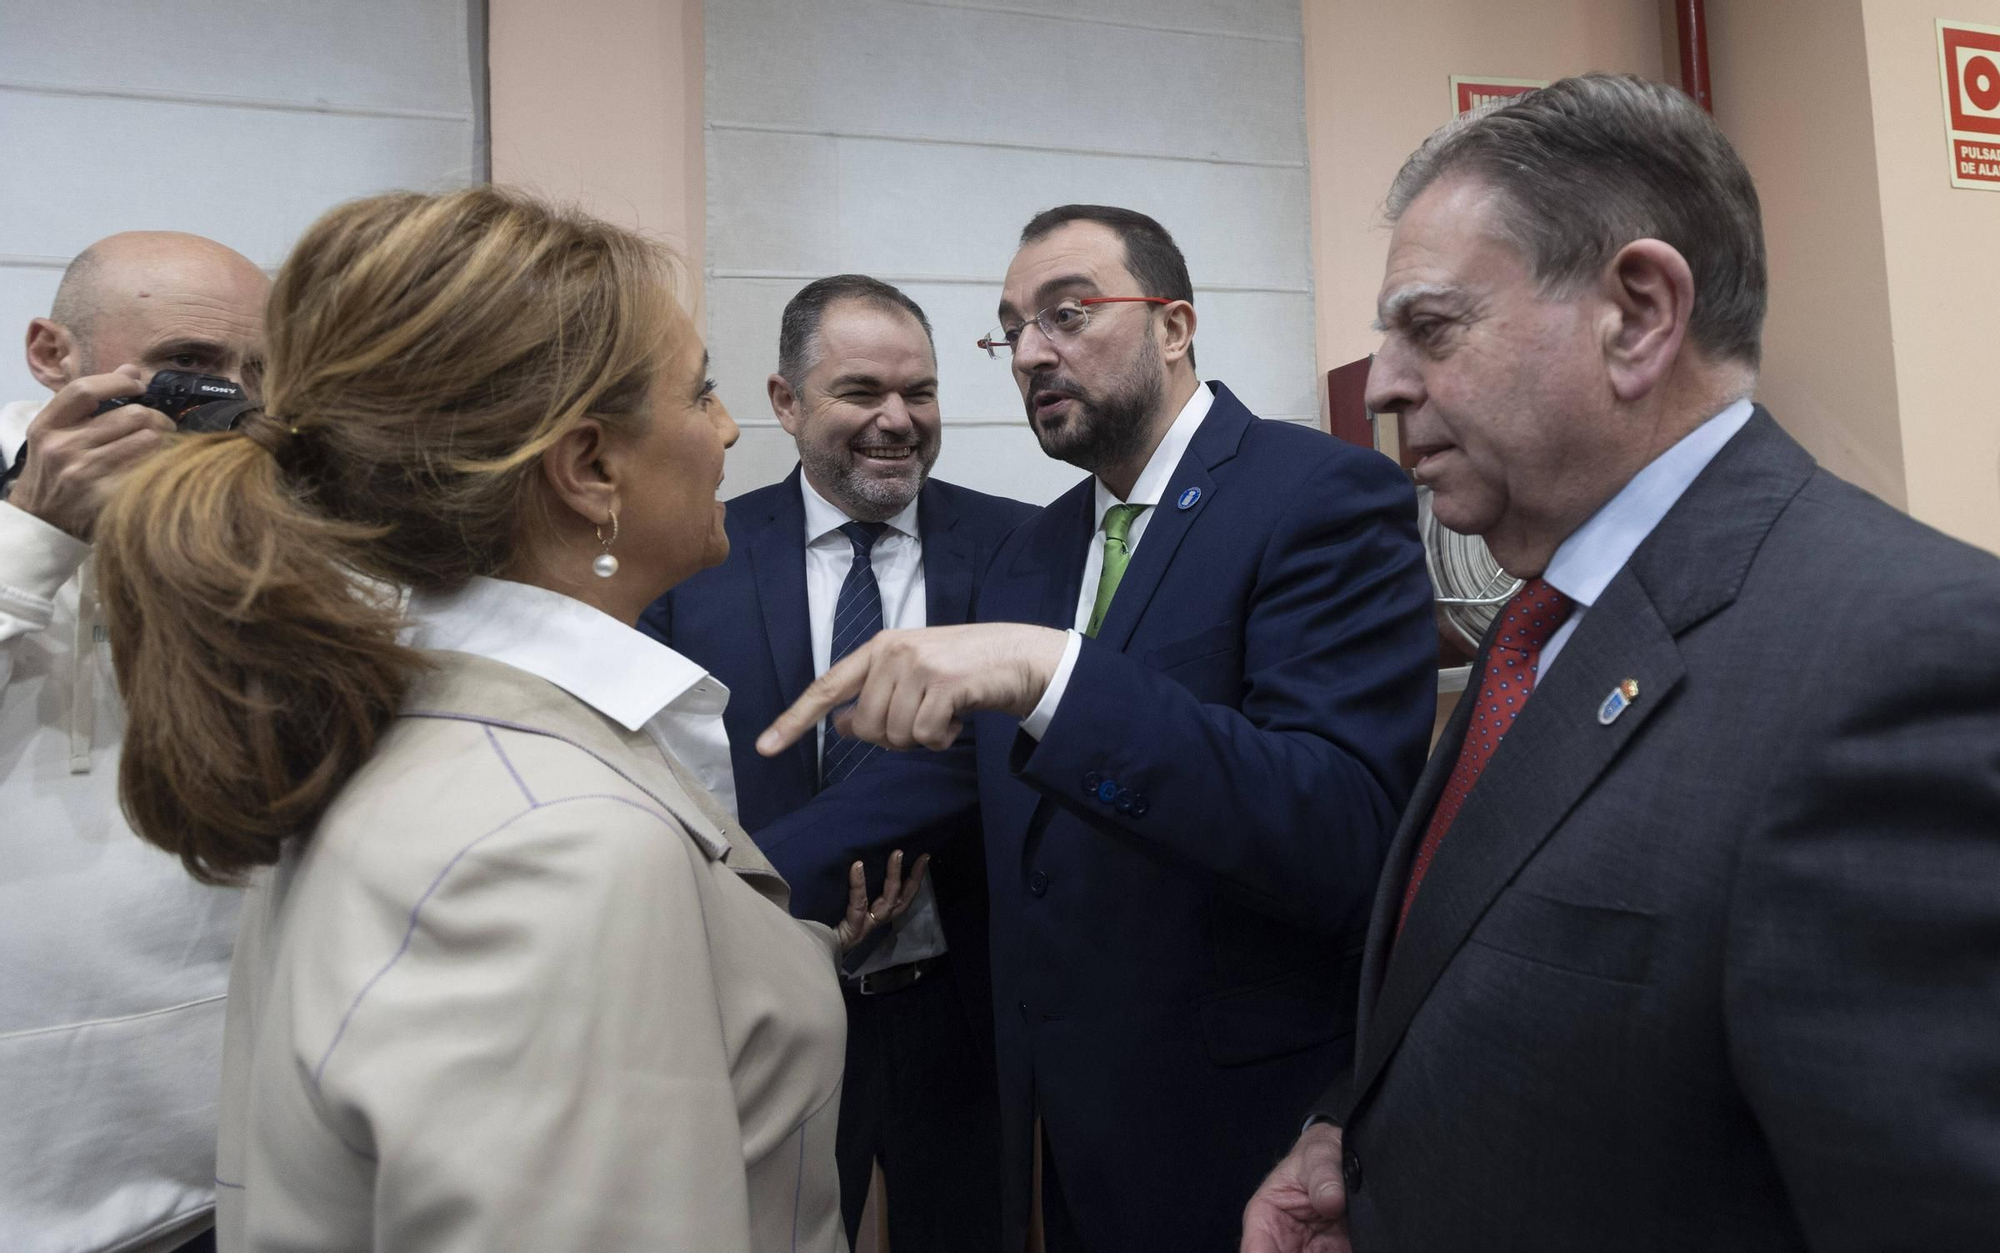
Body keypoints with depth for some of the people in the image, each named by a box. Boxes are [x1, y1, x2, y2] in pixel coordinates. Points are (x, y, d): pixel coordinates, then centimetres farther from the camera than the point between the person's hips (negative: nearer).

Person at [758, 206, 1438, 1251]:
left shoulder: (1325, 495, -16)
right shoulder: (1034, 549, 9)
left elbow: (1342, 840, -27)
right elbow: (948, 768, 7)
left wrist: (1049, 675, -37)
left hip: (1235, 1130, -6)